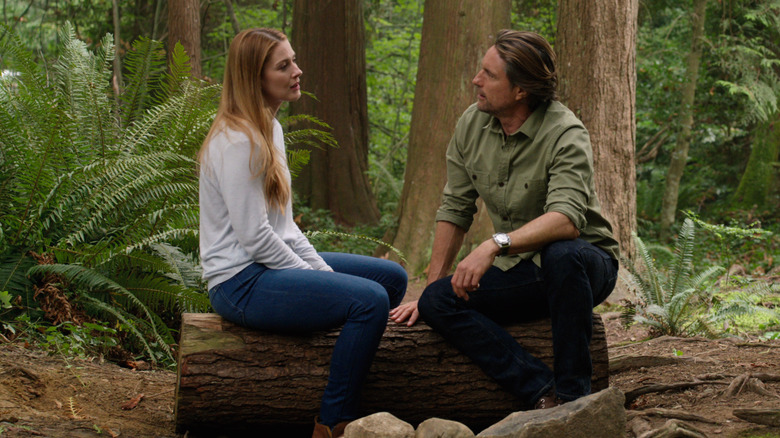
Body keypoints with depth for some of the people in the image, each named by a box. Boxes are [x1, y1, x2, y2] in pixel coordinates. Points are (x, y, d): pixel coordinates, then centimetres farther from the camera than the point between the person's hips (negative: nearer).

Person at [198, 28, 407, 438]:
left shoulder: (270, 129, 13)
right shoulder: (239, 142, -18)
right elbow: (254, 236, -21)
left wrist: (323, 270, 5)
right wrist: (315, 278, -11)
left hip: (274, 262, 10)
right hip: (242, 282, -10)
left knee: (393, 277, 10)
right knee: (369, 299, -24)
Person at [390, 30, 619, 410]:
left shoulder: (565, 134, -19)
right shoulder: (471, 125, 0)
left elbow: (566, 219, -35)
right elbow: (454, 210, 8)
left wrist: (495, 245, -46)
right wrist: (431, 286, 3)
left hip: (585, 264, -6)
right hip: (519, 272, 6)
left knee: (562, 255, -40)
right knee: (437, 301, -19)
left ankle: (573, 398, -28)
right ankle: (542, 393, -28)